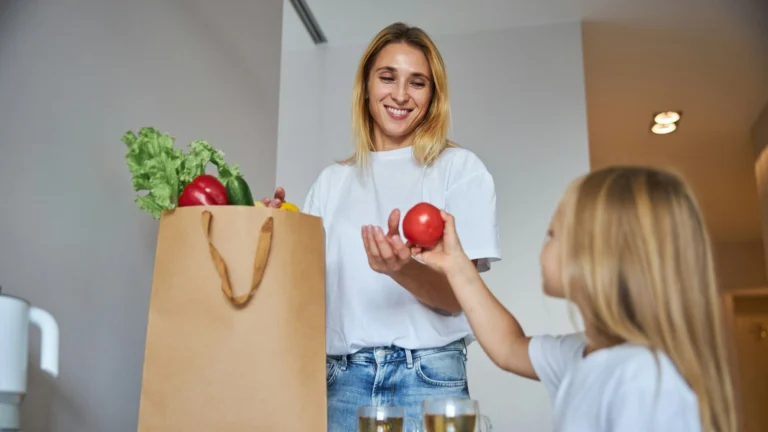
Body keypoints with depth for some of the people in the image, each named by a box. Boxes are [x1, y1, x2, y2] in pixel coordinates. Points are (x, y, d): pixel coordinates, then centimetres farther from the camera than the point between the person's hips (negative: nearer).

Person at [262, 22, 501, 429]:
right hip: (341, 377, 3)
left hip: (426, 376, -2)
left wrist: (403, 269, -26)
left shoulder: (461, 168, 0)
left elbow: (457, 297, -7)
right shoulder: (332, 181, 10)